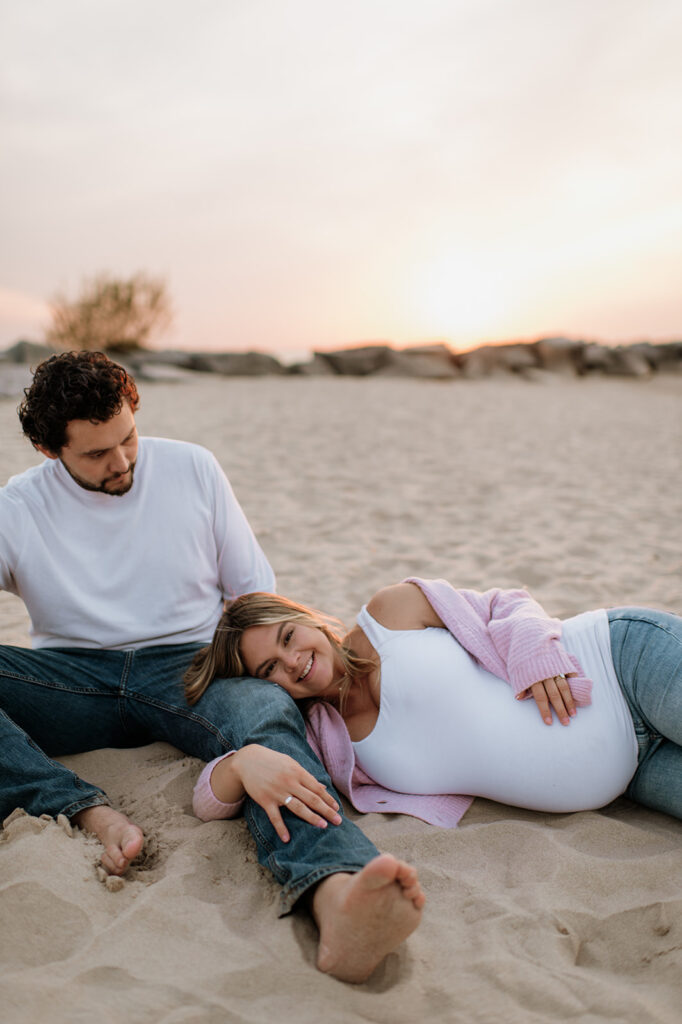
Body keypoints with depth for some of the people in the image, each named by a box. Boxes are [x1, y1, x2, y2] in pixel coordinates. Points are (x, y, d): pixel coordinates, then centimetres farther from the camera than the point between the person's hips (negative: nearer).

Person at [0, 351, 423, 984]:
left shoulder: (191, 468, 4)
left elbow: (256, 591, 8)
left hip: (190, 665, -1)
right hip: (77, 677, 2)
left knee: (265, 711, -36)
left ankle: (335, 895, -63)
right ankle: (91, 815, -37)